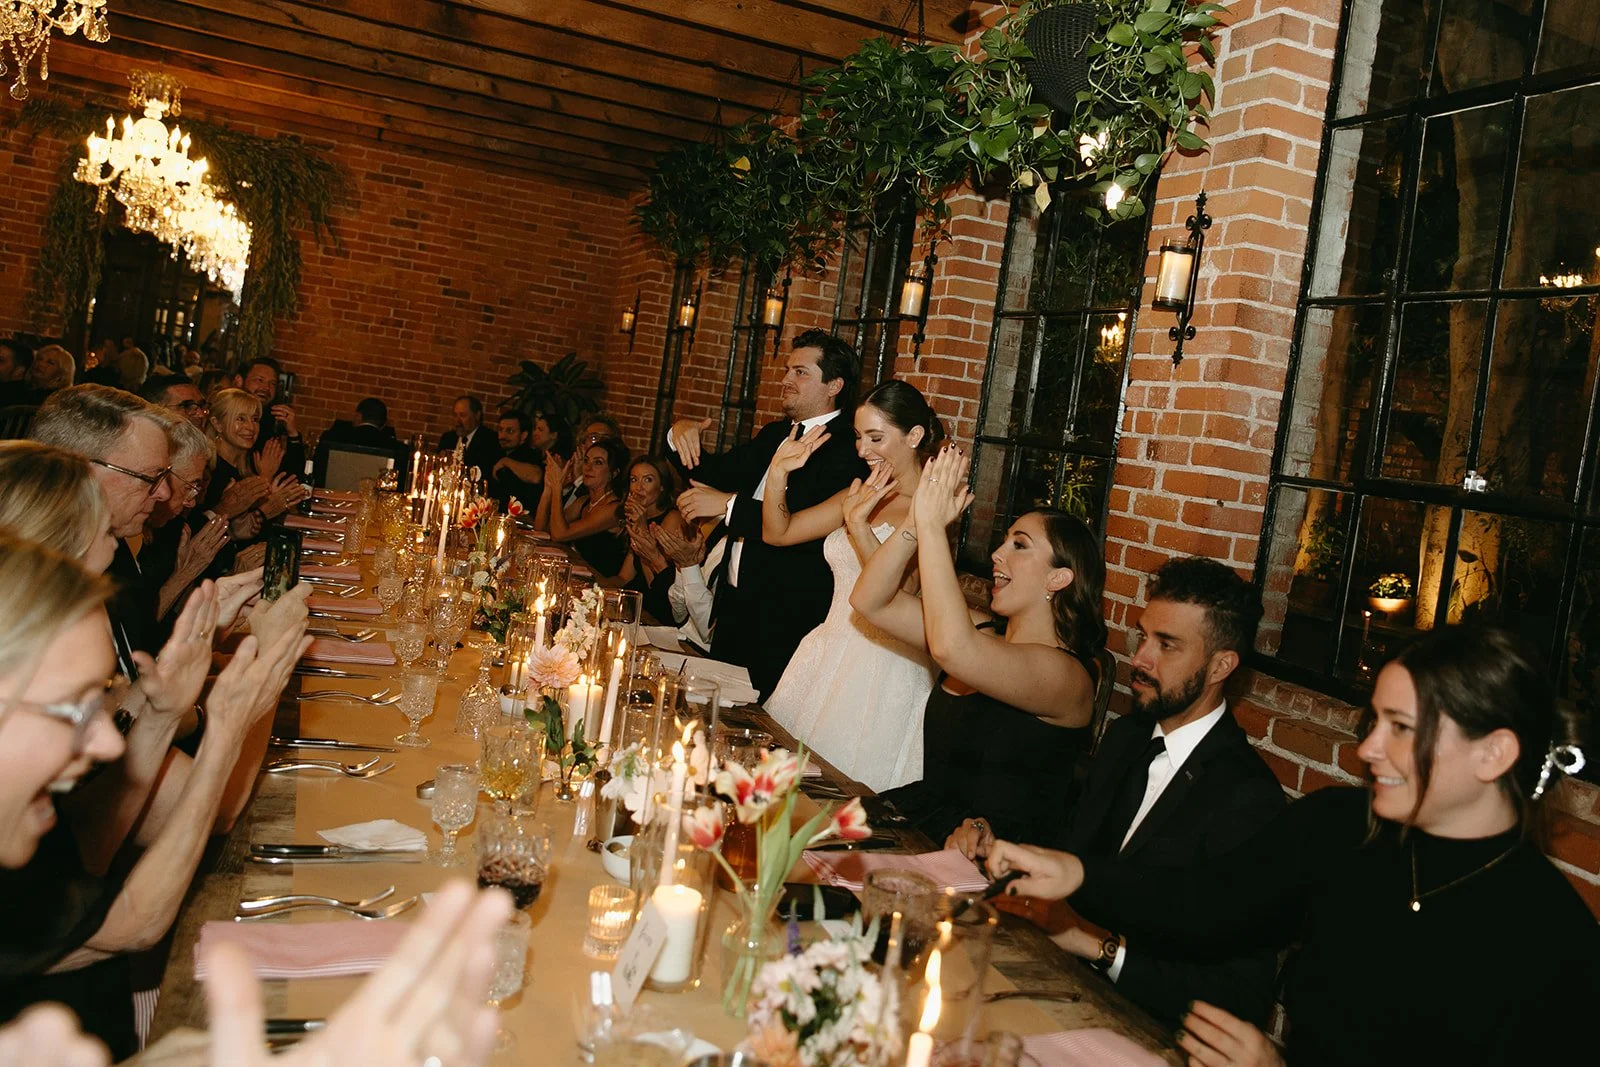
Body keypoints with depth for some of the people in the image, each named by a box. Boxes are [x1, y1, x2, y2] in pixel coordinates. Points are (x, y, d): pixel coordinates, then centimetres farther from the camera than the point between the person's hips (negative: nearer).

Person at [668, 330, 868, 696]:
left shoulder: (847, 450, -17)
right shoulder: (774, 434, 12)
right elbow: (716, 475, 16)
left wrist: (729, 505, -27)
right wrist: (681, 435, -4)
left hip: (784, 624, -8)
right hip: (735, 604, 8)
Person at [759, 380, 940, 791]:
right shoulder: (860, 495, 11)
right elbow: (776, 533, 13)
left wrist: (859, 523, -28)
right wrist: (779, 471, -1)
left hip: (885, 671, -7)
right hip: (827, 659, 7)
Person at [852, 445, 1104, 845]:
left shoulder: (1067, 674, -16)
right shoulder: (984, 634, 7)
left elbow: (950, 647, -35)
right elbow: (870, 601, 2)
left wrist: (931, 525, -27)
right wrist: (918, 519, -11)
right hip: (923, 816, 7)